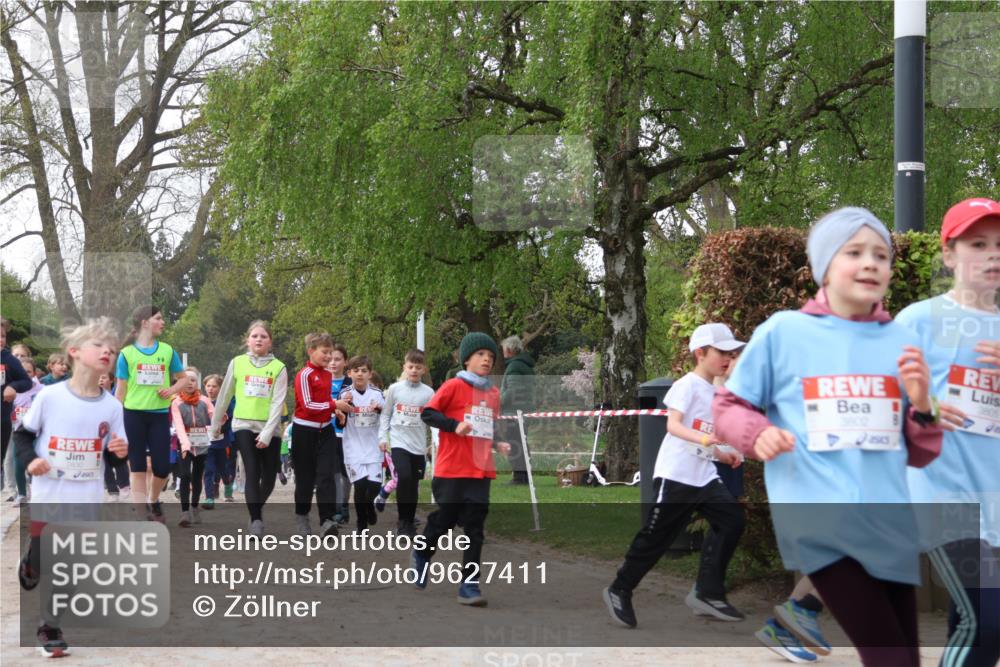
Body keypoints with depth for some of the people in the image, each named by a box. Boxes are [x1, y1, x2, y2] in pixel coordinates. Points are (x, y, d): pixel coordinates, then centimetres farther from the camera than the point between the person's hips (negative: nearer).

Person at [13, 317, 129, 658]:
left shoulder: (112, 406, -3)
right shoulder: (49, 396, -10)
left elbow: (112, 457, 6)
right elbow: (23, 434, 1)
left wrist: (118, 452, -16)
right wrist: (29, 460, -15)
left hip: (87, 501, 2)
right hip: (47, 496, -2)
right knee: (41, 563, 5)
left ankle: (51, 628, 22)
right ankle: (28, 568, 41)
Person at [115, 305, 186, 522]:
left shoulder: (167, 351, 4)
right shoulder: (127, 353, -2)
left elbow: (182, 378, 13)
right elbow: (120, 390, 1)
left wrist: (172, 389, -8)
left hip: (159, 415, 2)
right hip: (133, 415, -2)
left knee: (162, 467, 0)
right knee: (138, 468, 1)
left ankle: (153, 502, 28)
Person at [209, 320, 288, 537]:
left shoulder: (279, 368, -1)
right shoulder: (237, 363, 5)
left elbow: (278, 403, -8)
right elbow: (224, 395, 13)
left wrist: (267, 433, -17)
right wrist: (215, 424, 18)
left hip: (269, 428, 1)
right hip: (243, 425, 0)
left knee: (269, 477, 5)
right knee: (253, 472, -16)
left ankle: (256, 510, 33)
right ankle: (256, 520, -15)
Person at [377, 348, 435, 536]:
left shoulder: (428, 393, 1)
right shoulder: (395, 389, 1)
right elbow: (385, 415, 8)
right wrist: (382, 437, 0)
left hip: (419, 446, 2)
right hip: (398, 443, -2)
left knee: (414, 485, 7)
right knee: (404, 477, -19)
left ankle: (410, 522, 21)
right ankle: (403, 521, -6)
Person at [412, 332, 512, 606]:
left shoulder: (494, 394, 11)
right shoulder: (454, 386, -7)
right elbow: (427, 413, -10)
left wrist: (498, 444, 7)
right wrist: (455, 425, -22)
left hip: (481, 471, 5)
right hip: (451, 469, -4)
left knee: (474, 529, 0)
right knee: (445, 519, 7)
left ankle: (469, 585, 3)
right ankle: (422, 555, 37)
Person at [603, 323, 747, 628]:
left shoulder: (715, 391, 14)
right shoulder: (687, 385, -12)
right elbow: (673, 425, -25)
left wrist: (721, 454, 15)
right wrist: (703, 439, -40)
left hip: (704, 475, 8)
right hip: (675, 475, -8)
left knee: (732, 520, -3)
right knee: (656, 536, -1)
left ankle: (707, 593, 3)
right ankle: (619, 590, 17)